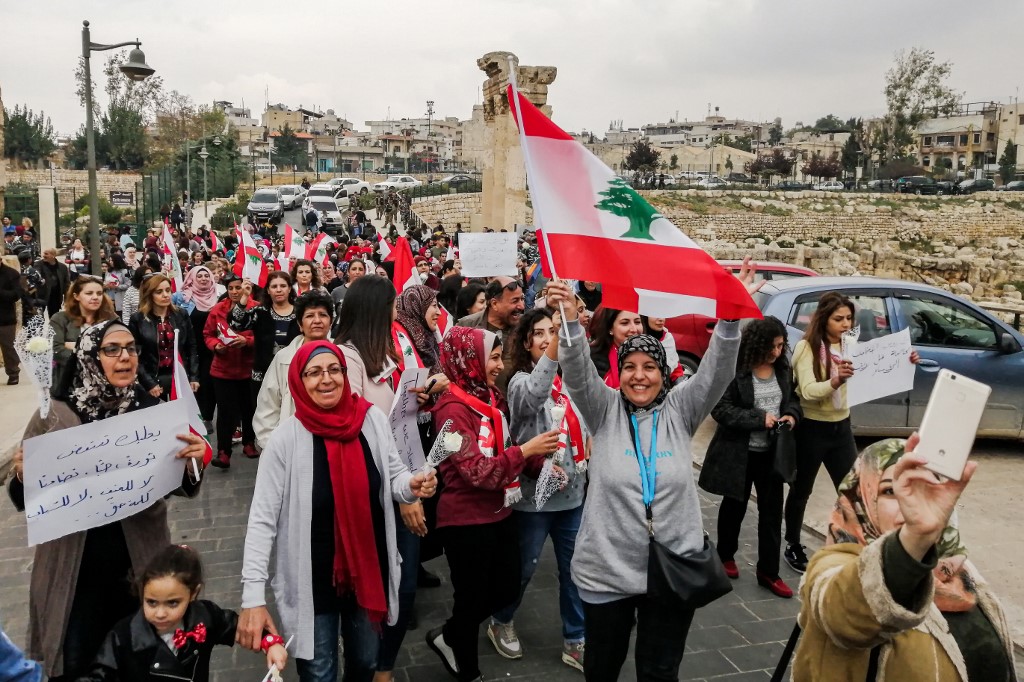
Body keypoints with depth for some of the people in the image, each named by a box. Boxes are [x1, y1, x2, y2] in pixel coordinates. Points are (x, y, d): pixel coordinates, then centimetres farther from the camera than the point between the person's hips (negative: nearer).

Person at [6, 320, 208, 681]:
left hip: (139, 560, 1)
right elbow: (24, 500, 0)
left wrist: (192, 461, -22)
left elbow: (181, 486, -1)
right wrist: (22, 476, -22)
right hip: (72, 564, -1)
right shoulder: (55, 414, -7)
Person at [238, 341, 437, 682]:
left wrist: (412, 485, -21)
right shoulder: (286, 438, -17)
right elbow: (262, 518, -15)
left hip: (370, 568, 3)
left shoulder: (374, 420, -10)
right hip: (313, 578, -3)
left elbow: (393, 478, 3)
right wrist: (253, 597, -20)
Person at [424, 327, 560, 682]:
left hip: (499, 512, 8)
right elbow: (477, 470, -25)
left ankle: (448, 637, 38)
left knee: (508, 588, 17)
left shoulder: (492, 396, 5)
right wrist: (525, 450, -25)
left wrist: (540, 459, -1)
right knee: (472, 597, 9)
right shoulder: (453, 408, -20)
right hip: (466, 520, -8)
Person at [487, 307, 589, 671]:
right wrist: (552, 352, -52)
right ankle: (501, 623, 37)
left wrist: (583, 460, 8)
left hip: (572, 491, 5)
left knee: (574, 568, 13)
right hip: (535, 493, -5)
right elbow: (533, 398, -38)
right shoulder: (521, 381, -12)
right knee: (524, 566, 12)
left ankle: (575, 641, 29)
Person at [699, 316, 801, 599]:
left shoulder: (783, 369, 3)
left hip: (773, 452, 5)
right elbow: (720, 408, -20)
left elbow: (792, 397, 16)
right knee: (735, 506, 14)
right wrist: (759, 419, -23)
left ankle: (768, 572, 16)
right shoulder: (736, 370, -18)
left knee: (772, 511, 6)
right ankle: (726, 556, 35)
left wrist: (791, 414, -6)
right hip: (739, 452, -5)